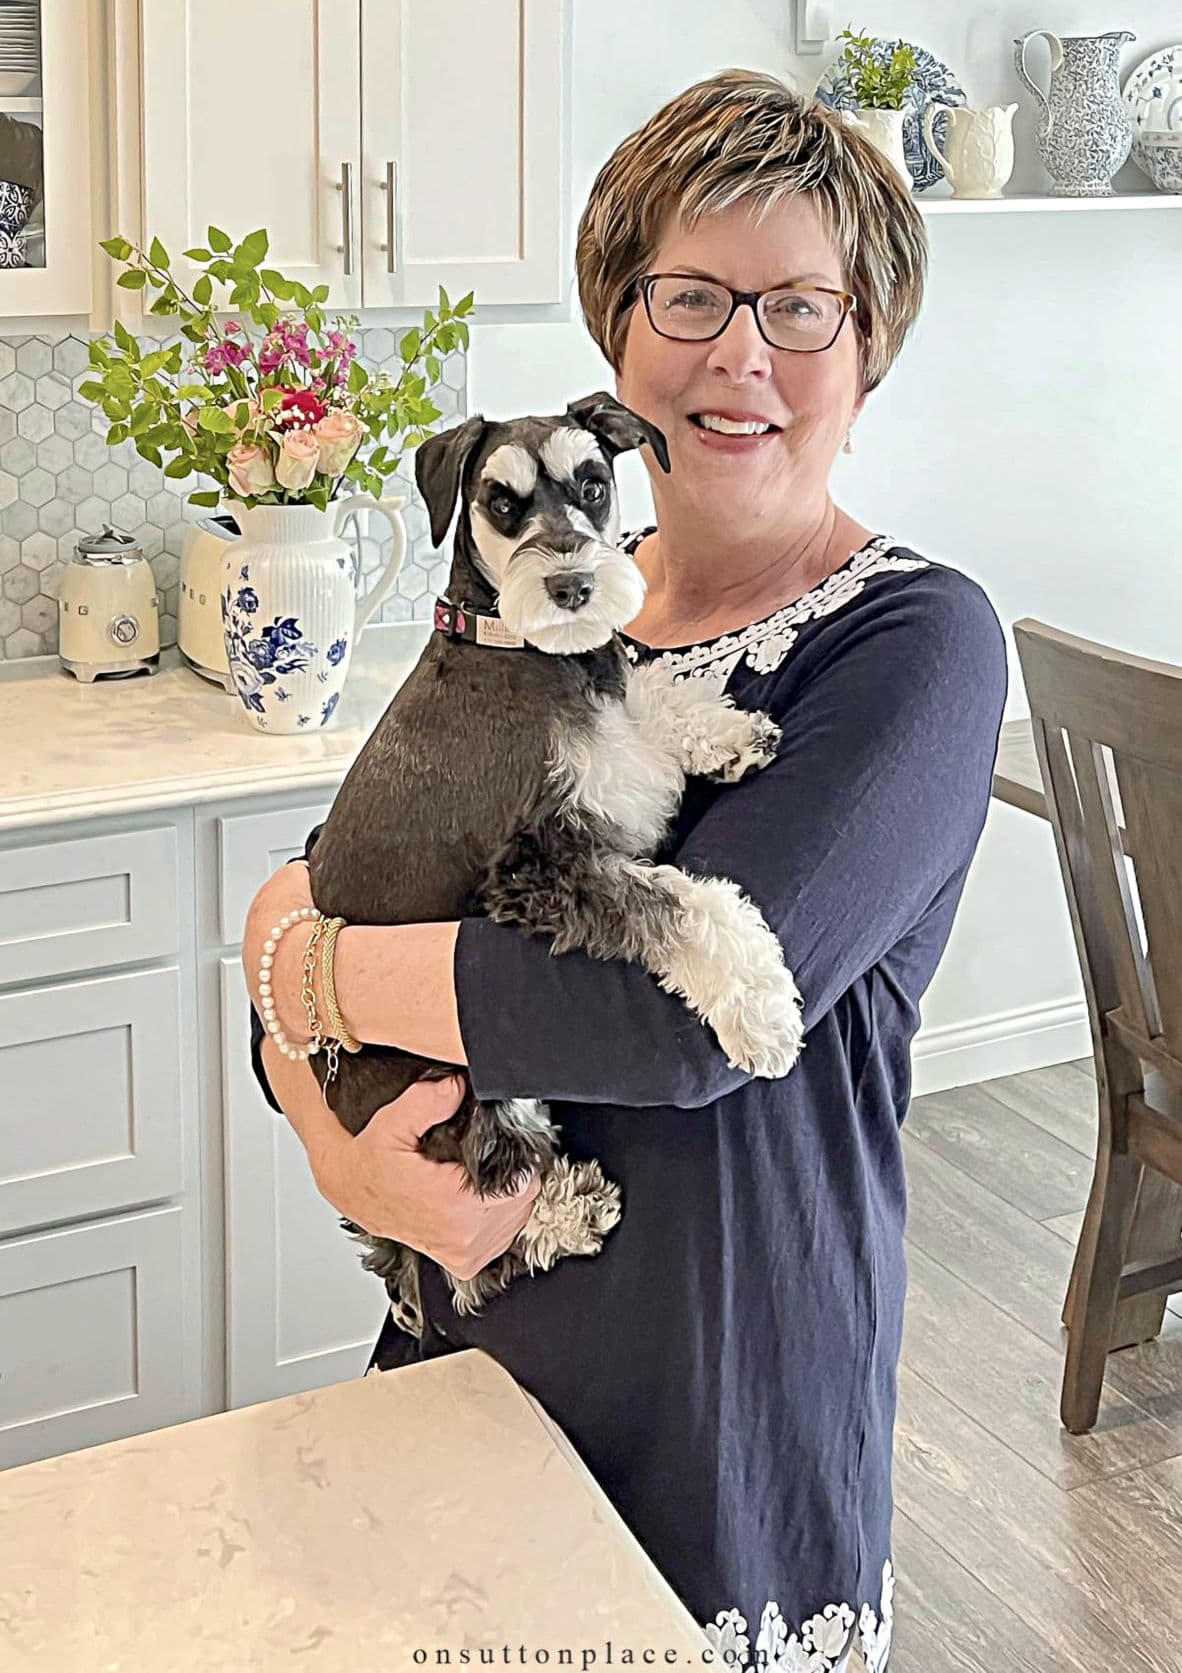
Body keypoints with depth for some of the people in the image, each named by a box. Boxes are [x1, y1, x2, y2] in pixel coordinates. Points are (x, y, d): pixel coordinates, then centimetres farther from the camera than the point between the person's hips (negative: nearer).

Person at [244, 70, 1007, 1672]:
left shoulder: (917, 640, -17)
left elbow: (684, 1013, -29)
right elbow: (336, 881, 2)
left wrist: (296, 953, -18)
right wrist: (333, 1134, -19)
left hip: (729, 1410, -5)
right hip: (471, 1337, 5)